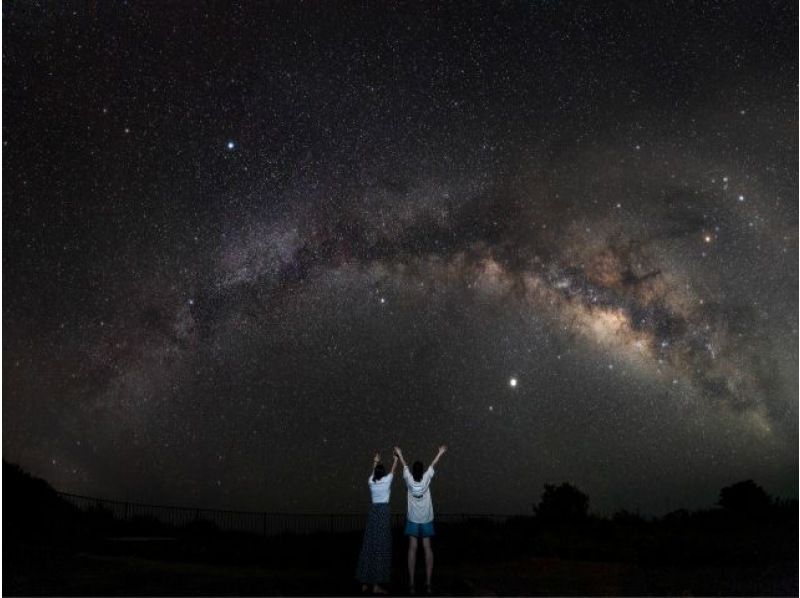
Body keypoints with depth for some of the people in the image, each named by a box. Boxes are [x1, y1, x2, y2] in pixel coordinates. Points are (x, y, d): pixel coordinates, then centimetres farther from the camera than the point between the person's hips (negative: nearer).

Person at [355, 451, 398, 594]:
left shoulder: (371, 482, 6)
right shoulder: (386, 480, -4)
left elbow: (373, 472, 28)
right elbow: (392, 471, 16)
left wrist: (375, 462, 47)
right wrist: (395, 460, 36)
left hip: (373, 512, 5)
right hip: (383, 513, -5)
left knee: (369, 546, 8)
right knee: (380, 547, -5)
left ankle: (365, 582, 14)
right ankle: (376, 584, -6)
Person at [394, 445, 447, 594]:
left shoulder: (409, 480, -8)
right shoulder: (426, 479, -8)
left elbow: (405, 466, 8)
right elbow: (432, 465, 5)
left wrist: (399, 453, 23)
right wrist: (440, 452, 18)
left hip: (412, 520, 0)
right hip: (426, 520, 0)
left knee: (412, 548, -1)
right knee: (427, 548, 2)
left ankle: (411, 583, -5)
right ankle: (428, 583, -1)